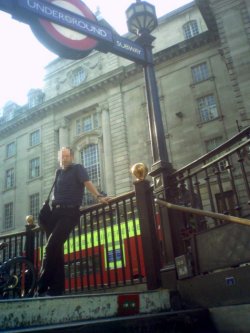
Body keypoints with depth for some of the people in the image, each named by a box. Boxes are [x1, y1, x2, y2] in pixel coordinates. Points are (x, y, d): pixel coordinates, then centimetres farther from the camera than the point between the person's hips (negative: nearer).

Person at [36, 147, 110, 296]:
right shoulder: (59, 172, 21)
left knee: (51, 247, -17)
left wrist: (99, 196, -28)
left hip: (69, 213, -7)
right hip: (56, 212, 7)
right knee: (55, 249, 4)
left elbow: (87, 182, -14)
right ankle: (57, 287, 10)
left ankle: (42, 288, -13)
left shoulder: (78, 168, 2)